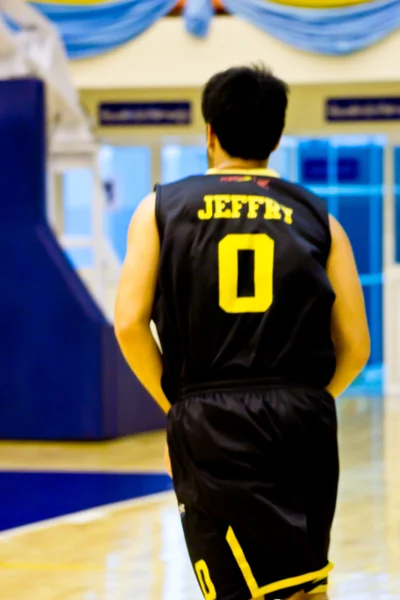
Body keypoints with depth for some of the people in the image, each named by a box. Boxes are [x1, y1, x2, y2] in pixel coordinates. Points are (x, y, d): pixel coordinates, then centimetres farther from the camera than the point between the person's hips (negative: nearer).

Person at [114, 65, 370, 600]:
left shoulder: (162, 209, 7)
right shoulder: (318, 219, 10)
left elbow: (130, 323, -2)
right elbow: (354, 345, 6)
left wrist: (175, 401, 11)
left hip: (209, 427, -2)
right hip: (304, 423, 2)